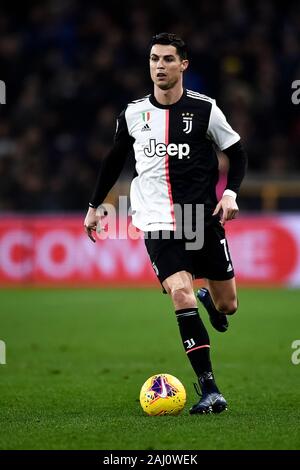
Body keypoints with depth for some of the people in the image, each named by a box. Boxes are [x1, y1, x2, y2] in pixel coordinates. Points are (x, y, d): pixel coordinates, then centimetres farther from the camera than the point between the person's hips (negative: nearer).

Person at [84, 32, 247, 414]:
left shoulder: (205, 109, -3)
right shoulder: (133, 114, 4)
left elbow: (237, 154, 6)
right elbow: (114, 160, 20)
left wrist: (230, 193, -9)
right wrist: (94, 205, 21)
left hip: (204, 218, 0)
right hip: (158, 223, 0)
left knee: (227, 305, 5)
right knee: (181, 295, -20)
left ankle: (210, 299, 47)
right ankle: (209, 391, -18)